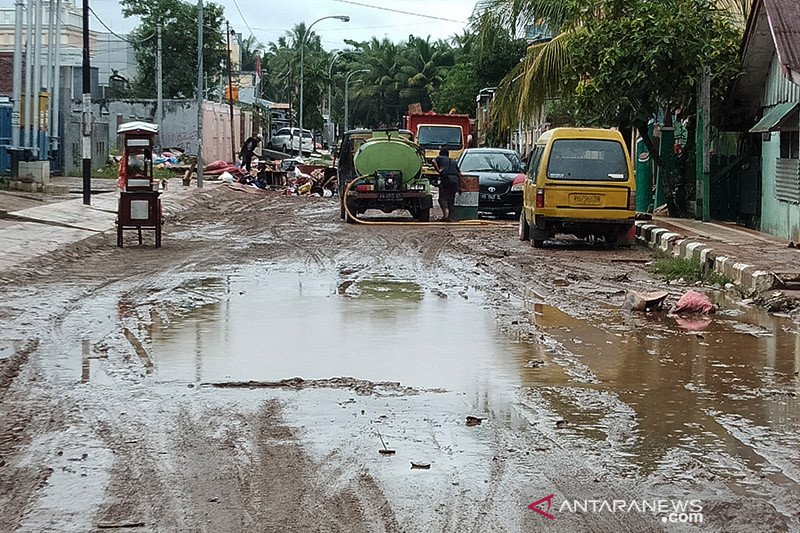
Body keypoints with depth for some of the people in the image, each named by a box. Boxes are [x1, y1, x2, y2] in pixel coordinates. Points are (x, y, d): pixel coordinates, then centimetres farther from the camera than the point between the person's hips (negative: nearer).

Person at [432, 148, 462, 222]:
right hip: (455, 179, 4)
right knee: (451, 199, 8)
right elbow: (459, 173, 25)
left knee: (442, 198, -6)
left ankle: (446, 211, -31)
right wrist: (459, 186, 26)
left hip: (446, 177, -4)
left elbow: (434, 161, -6)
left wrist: (438, 170, -1)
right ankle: (448, 216, -1)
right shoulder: (453, 162, 31)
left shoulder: (440, 158, 18)